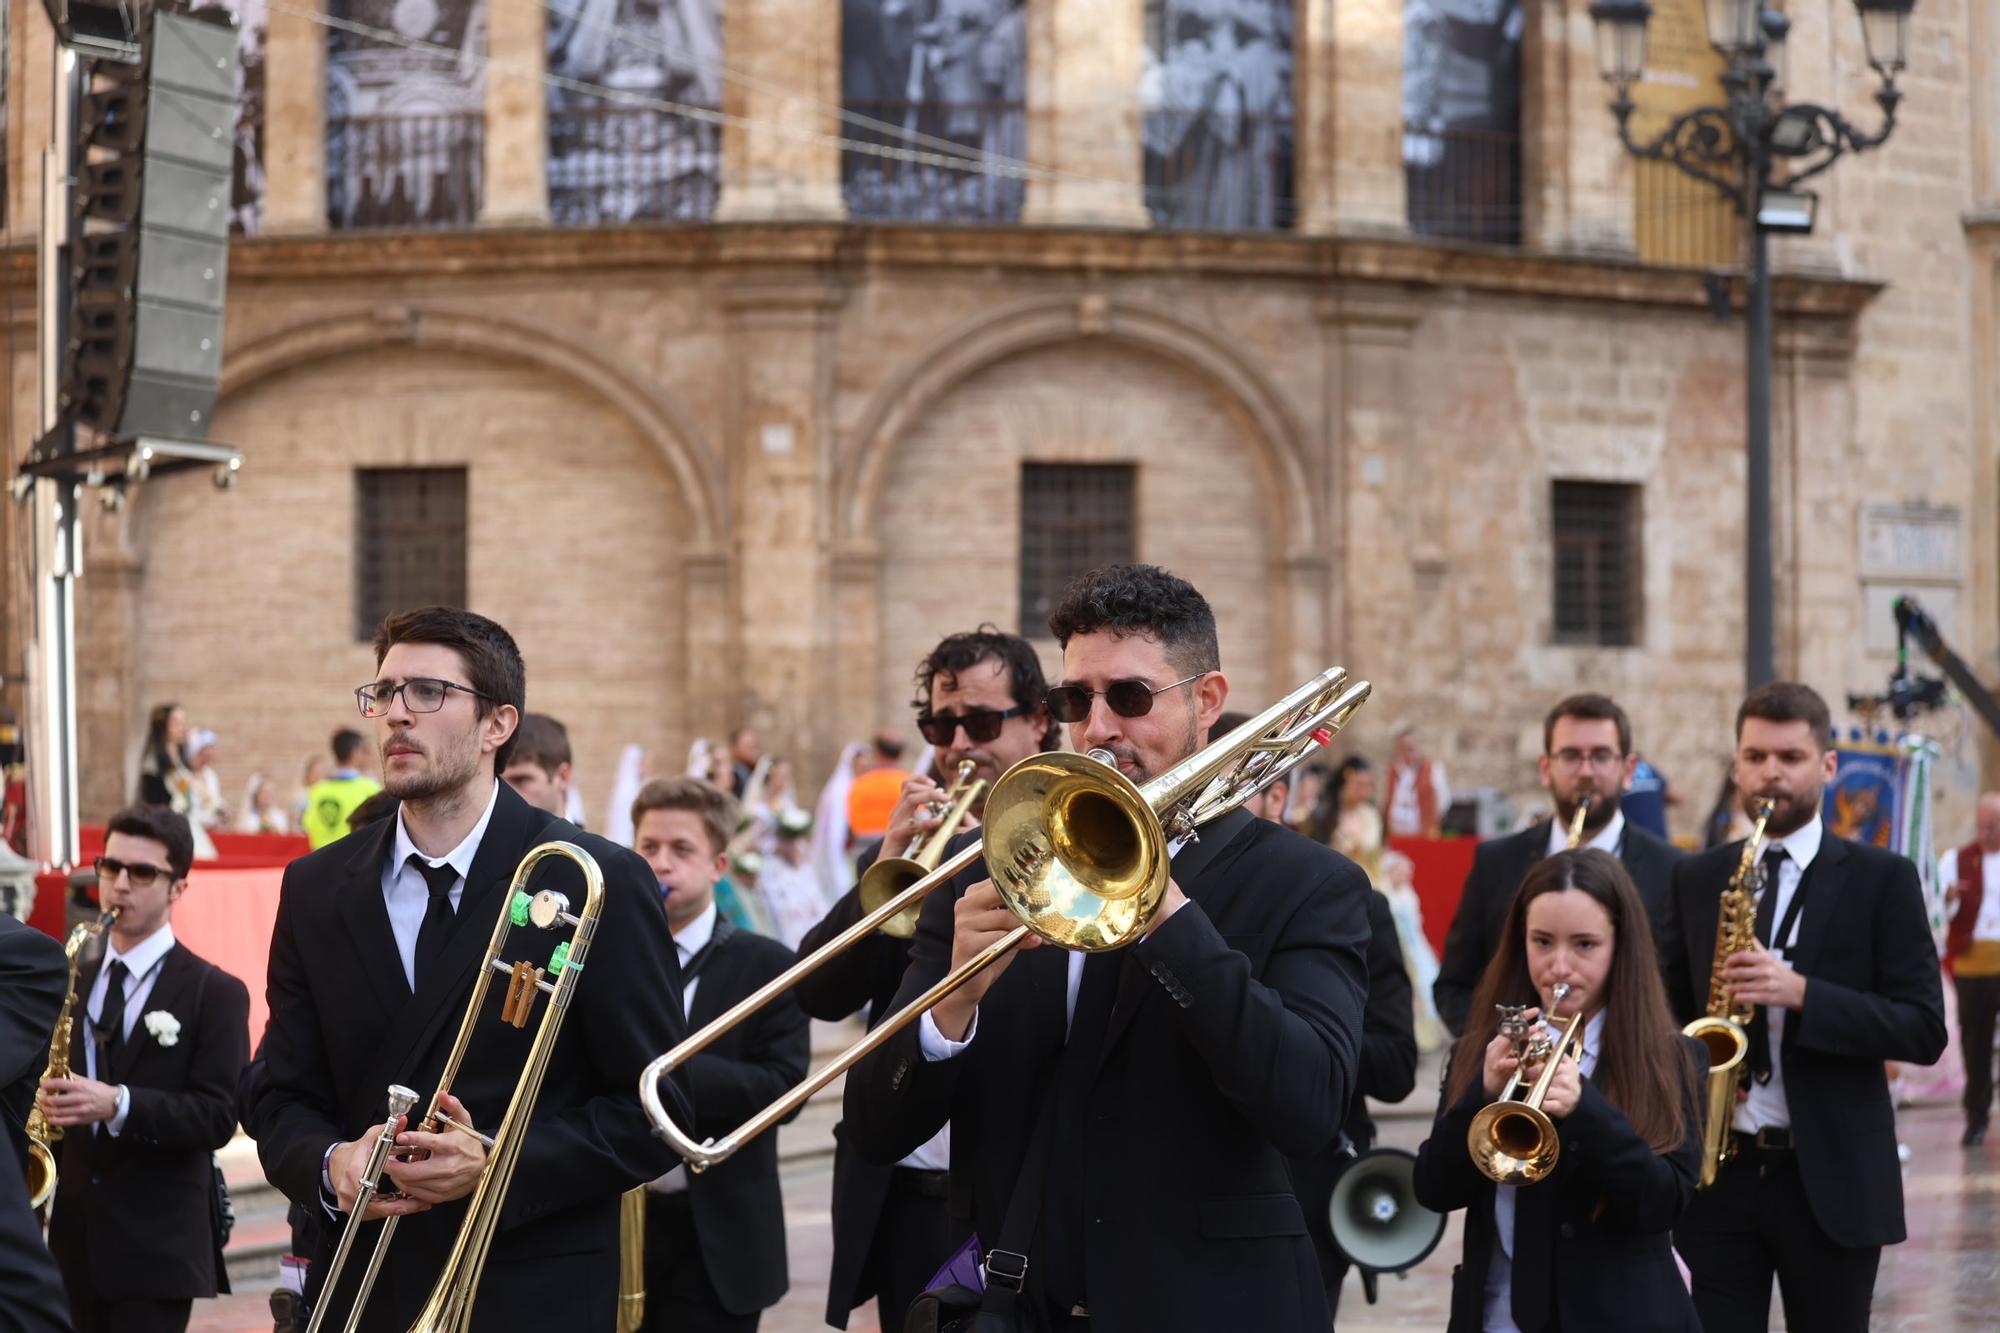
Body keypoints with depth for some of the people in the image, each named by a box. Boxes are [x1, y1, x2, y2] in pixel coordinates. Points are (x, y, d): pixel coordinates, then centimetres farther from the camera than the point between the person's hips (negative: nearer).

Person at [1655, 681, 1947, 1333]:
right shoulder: (1696, 881, 10)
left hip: (1834, 1181, -2)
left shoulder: (1882, 879, 1)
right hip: (1718, 1171, 2)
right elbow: (1667, 1011, 16)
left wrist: (1801, 993, -19)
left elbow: (1924, 1030, -6)